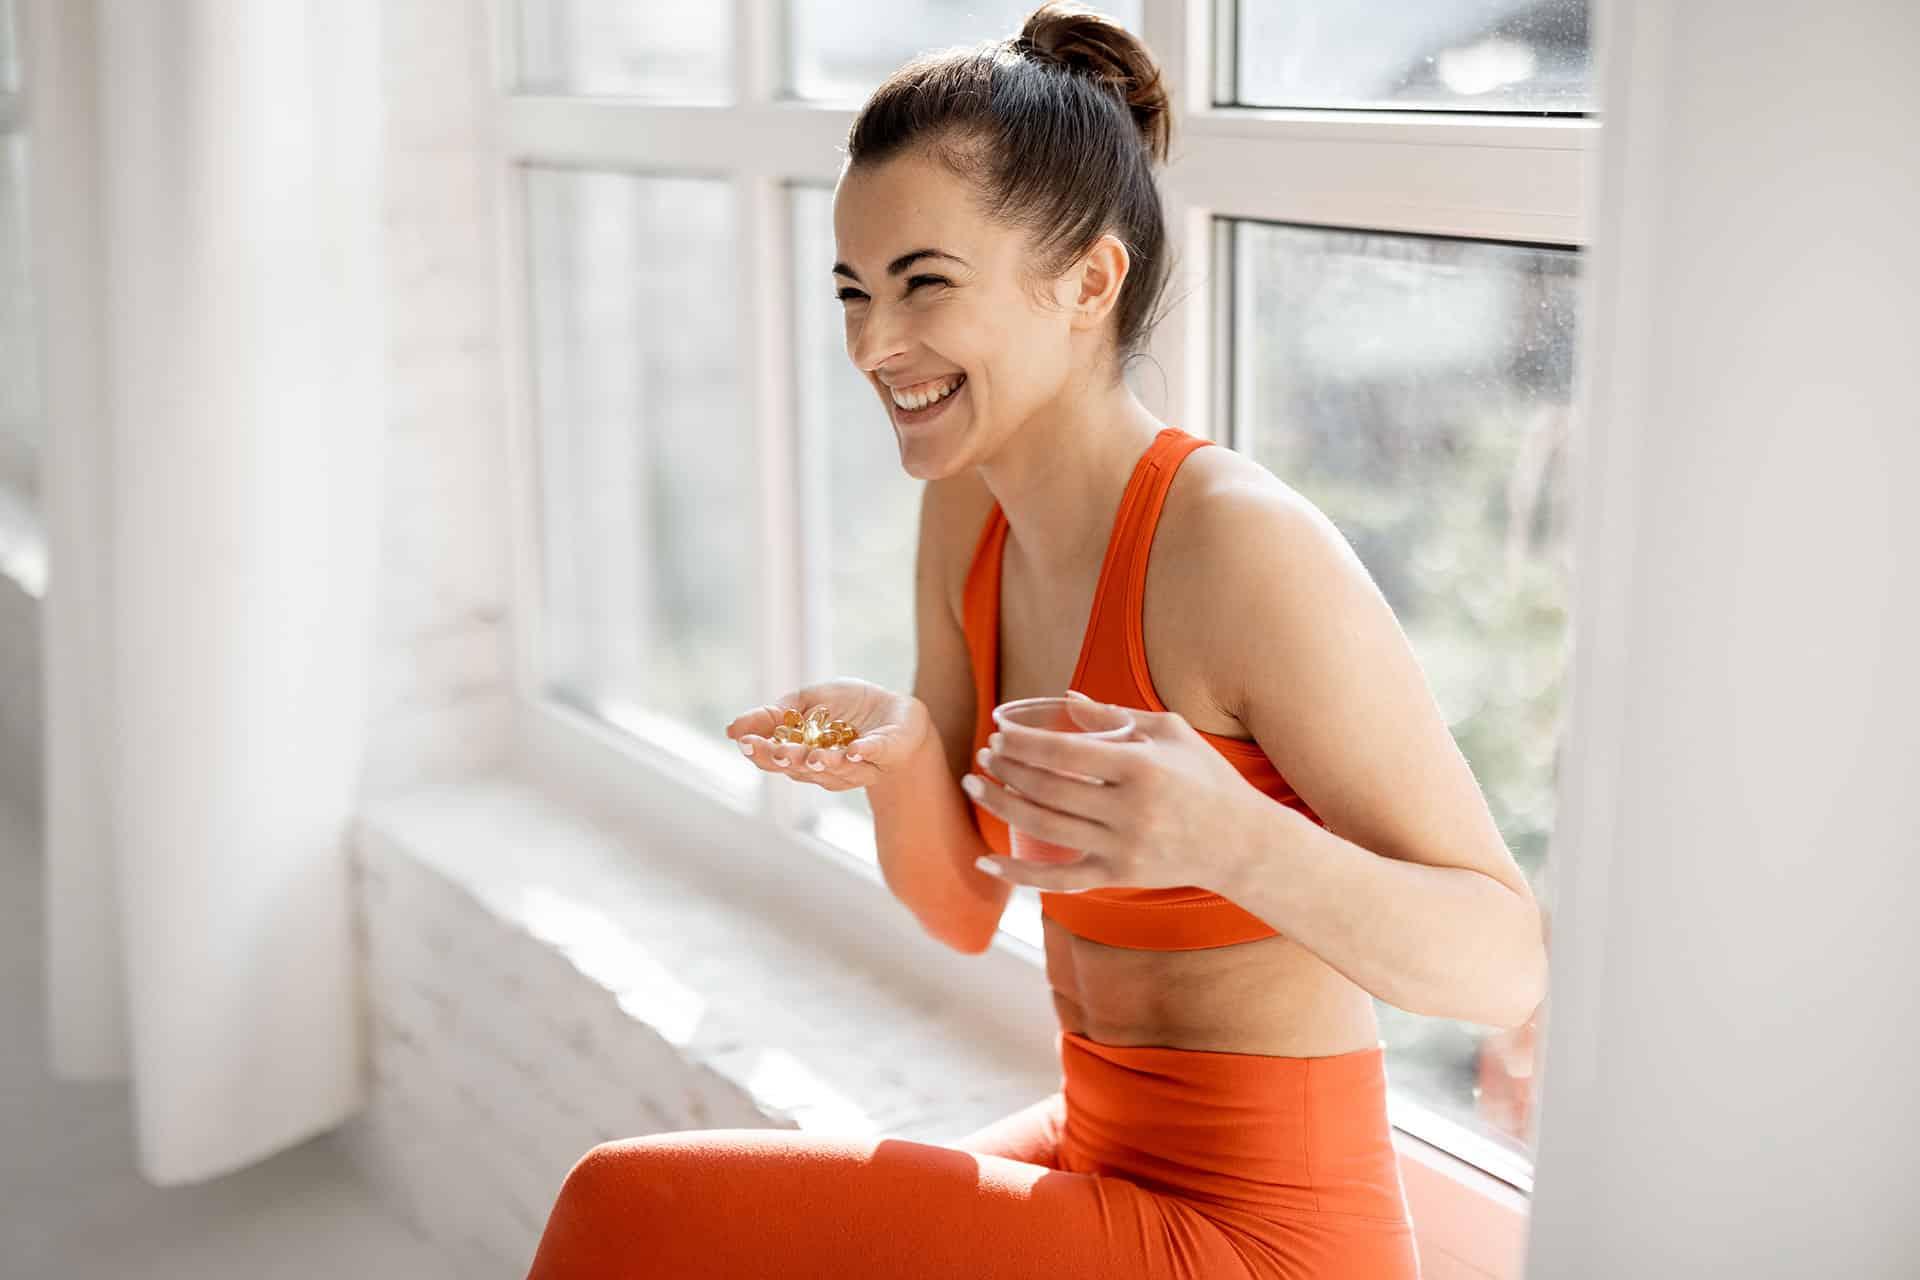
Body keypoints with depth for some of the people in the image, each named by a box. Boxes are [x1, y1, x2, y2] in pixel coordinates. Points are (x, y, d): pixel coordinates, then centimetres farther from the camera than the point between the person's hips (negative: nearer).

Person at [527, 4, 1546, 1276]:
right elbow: (965, 910, 7)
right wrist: (897, 751, -14)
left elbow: (1506, 960, -20)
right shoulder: (969, 506, 1)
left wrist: (1225, 837, -37)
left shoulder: (1243, 544, -23)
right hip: (1102, 1164, 7)